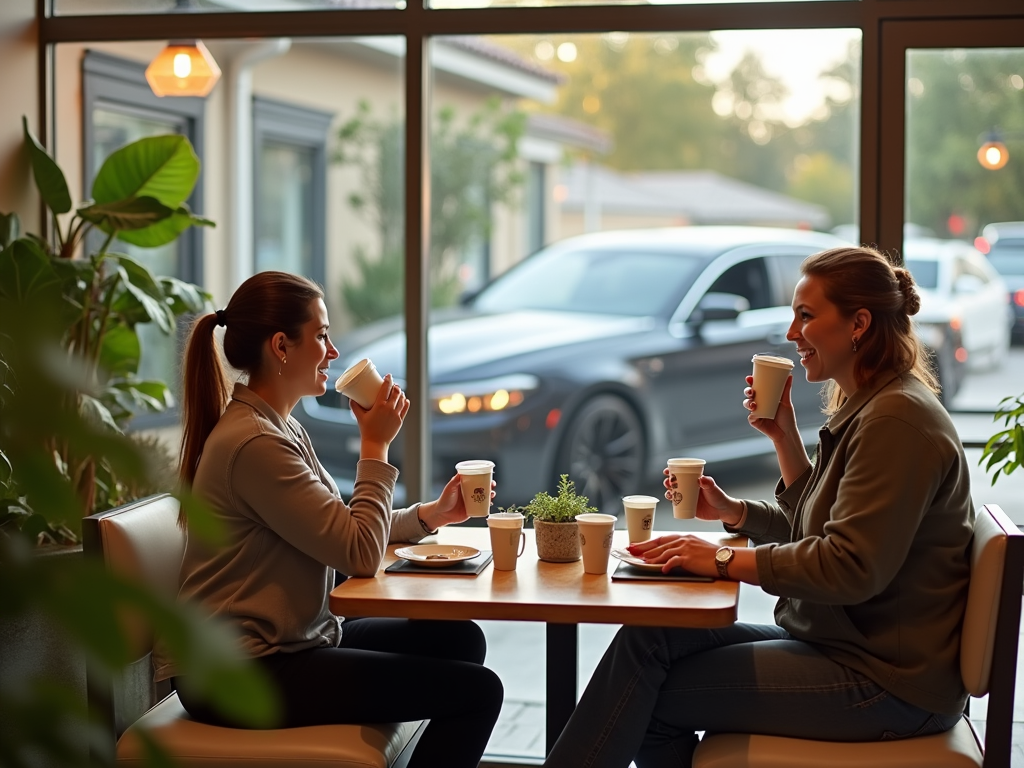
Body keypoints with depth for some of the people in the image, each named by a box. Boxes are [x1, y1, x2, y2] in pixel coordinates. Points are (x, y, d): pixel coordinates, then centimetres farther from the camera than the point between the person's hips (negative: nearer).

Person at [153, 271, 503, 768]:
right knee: (477, 690, -12)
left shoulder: (282, 428, 12)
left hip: (285, 642, 11)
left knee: (459, 639, 13)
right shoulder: (255, 444, -21)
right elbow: (361, 555, -20)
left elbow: (341, 529, 14)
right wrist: (375, 447, -11)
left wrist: (430, 515, 4)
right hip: (240, 678, -11)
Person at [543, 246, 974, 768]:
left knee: (649, 692, -13)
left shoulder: (897, 419, -18)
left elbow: (851, 568, -25)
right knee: (650, 638, -1)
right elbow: (812, 529, 19)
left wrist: (726, 561, -20)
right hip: (841, 644, 9)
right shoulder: (864, 408, 14)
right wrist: (731, 511, 5)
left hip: (887, 681, -9)